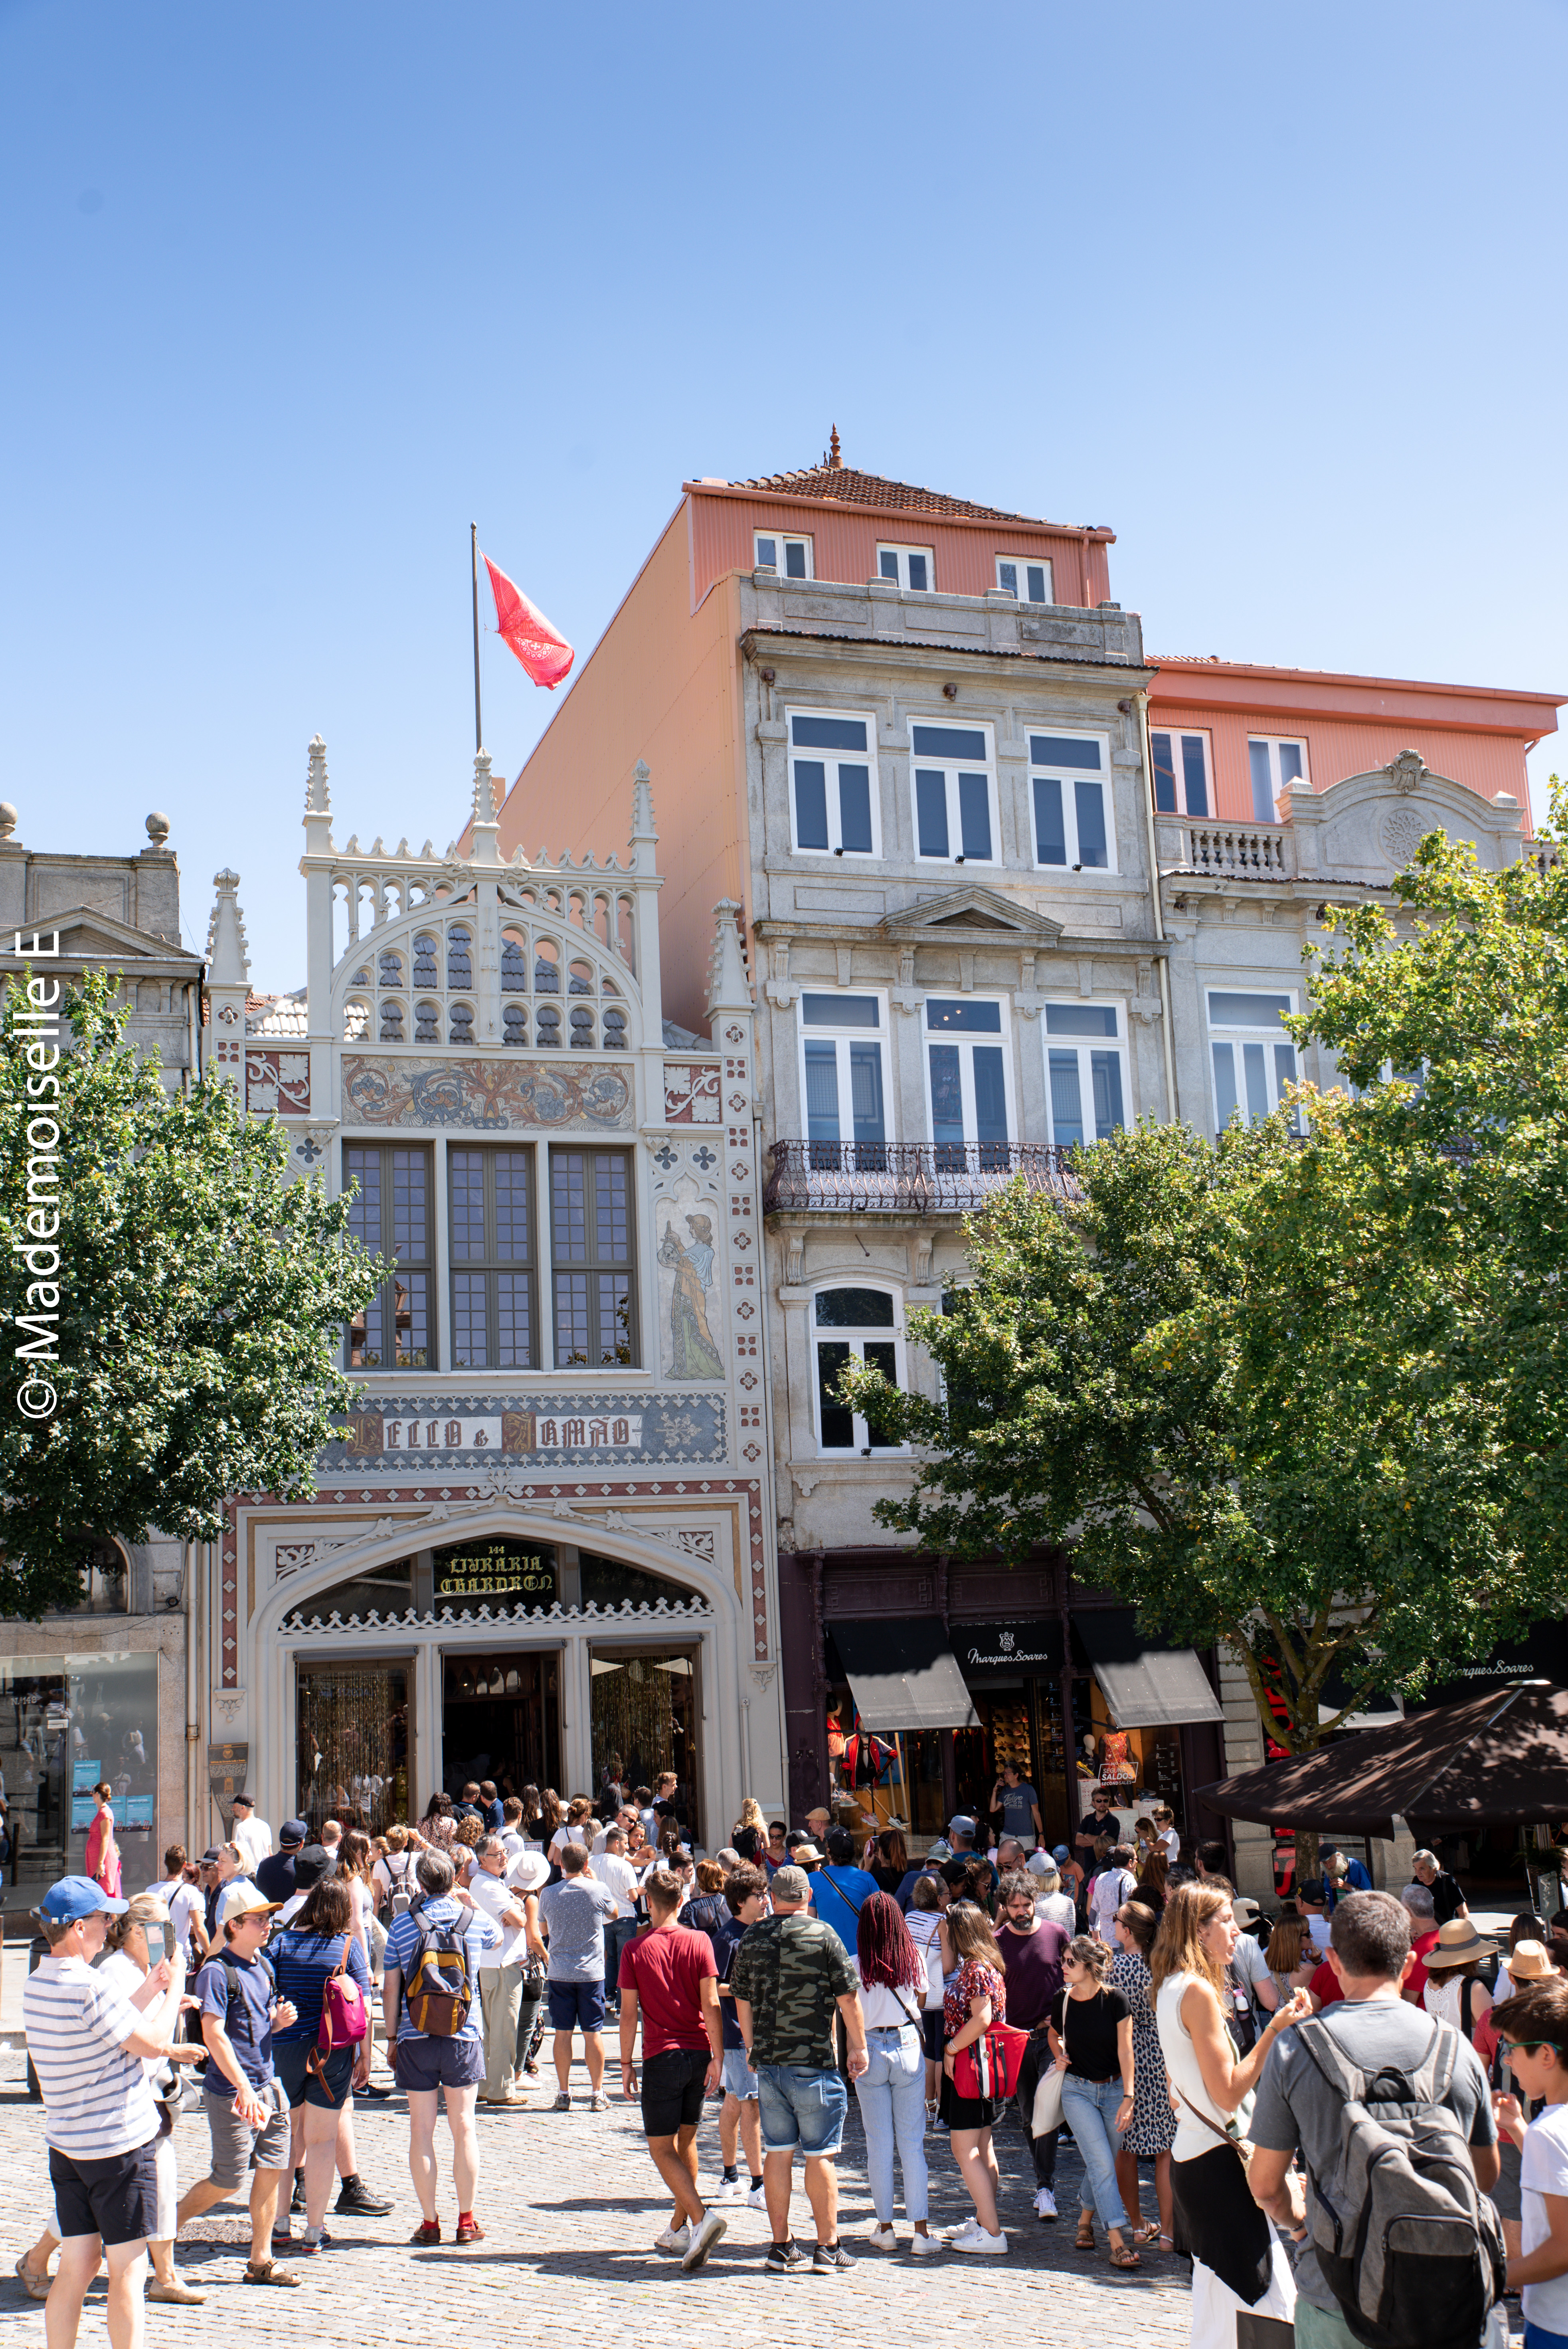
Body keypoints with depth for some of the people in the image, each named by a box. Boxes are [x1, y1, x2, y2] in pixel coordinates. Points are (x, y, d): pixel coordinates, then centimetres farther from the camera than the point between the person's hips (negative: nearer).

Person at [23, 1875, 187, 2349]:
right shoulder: (90, 1986, -22)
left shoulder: (36, 1984, 6)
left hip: (64, 2143, 8)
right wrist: (174, 1988, -3)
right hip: (119, 2142, -8)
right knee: (126, 2269, 2)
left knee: (78, 2264, 13)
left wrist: (154, 1994, 19)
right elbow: (154, 2045, -17)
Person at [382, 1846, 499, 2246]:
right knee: (463, 2127, 7)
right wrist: (464, 1902, 33)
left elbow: (390, 1990, 1)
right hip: (463, 2037, 0)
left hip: (415, 2040, 0)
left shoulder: (402, 1925, -2)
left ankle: (429, 2223, 9)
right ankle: (466, 2221, 10)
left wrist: (391, 2037, 11)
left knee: (421, 2129, 6)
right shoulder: (475, 1921, -1)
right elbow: (497, 1937, 24)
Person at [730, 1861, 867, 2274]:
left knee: (777, 2153, 11)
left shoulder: (752, 1938, 5)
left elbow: (742, 2000, 13)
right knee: (820, 2155, 3)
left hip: (768, 2062, 4)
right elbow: (848, 1997, -7)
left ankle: (781, 2246, 15)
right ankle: (828, 2247, 8)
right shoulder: (822, 1935, -8)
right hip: (813, 2061, -4)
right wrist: (859, 2047, 5)